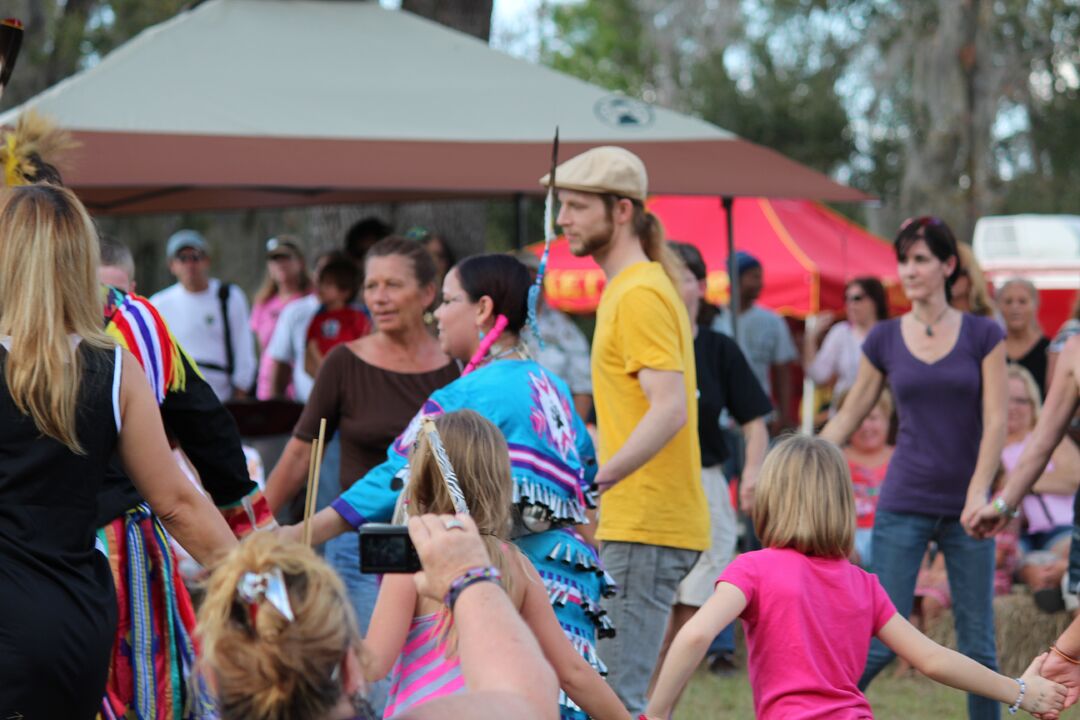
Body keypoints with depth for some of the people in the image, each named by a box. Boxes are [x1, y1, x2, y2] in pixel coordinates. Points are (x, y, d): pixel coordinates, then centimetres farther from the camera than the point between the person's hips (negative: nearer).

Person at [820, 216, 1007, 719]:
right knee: (881, 642, -5)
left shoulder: (983, 335, 2)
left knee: (977, 643, 4)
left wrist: (979, 493, -16)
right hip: (903, 507, 0)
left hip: (965, 508, 0)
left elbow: (996, 422, -4)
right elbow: (847, 418, 11)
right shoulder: (885, 339, 5)